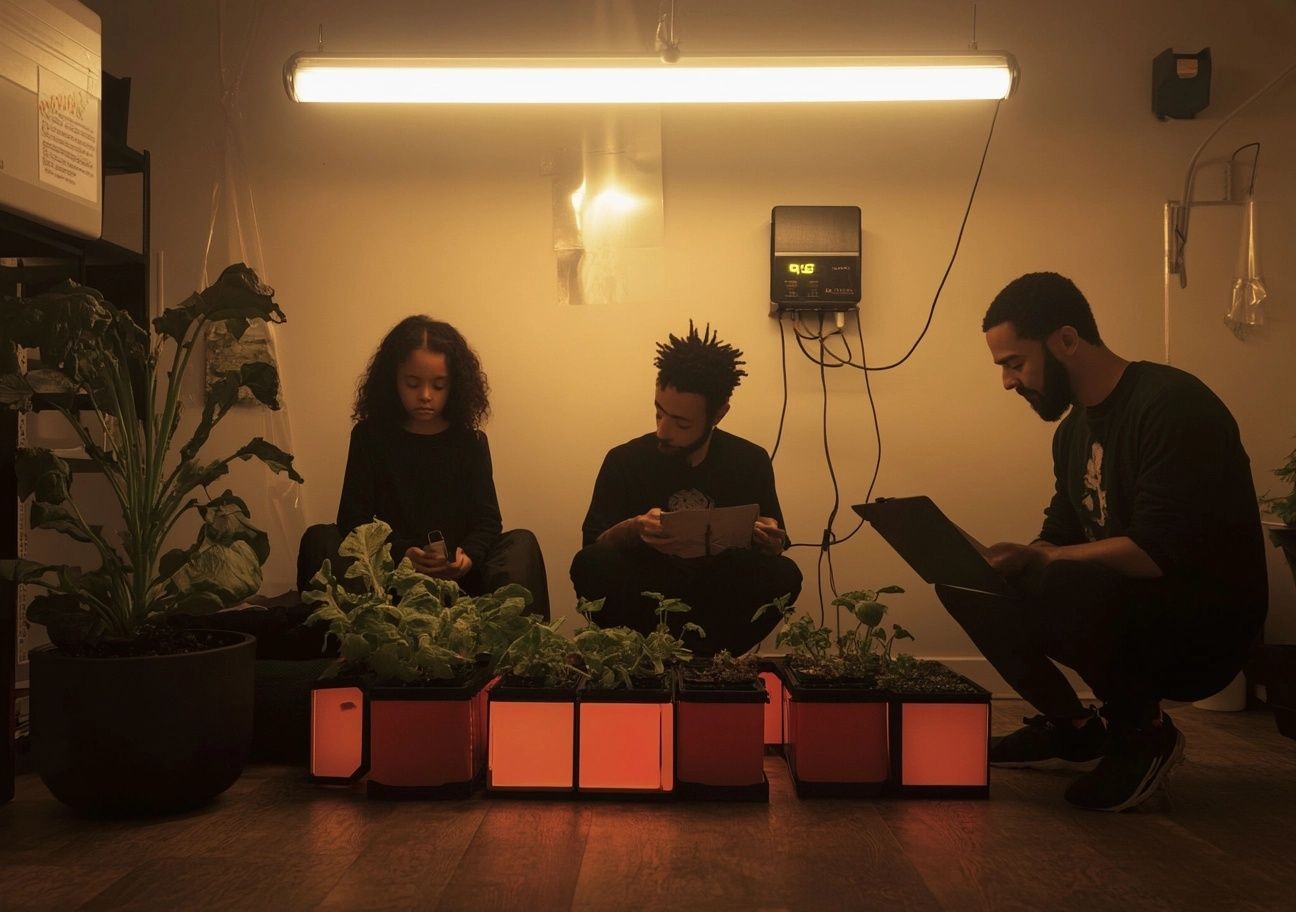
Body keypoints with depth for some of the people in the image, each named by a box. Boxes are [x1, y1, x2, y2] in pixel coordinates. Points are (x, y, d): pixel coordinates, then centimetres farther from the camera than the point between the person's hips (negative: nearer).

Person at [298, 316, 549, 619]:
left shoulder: (470, 441, 9)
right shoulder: (369, 435, 6)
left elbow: (487, 519, 4)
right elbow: (353, 518, -1)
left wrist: (469, 555, -20)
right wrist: (400, 553, -20)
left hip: (456, 574, 1)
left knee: (522, 543, -26)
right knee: (319, 538, -25)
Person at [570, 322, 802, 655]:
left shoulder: (751, 462, 1)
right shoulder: (625, 461, -3)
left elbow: (773, 549, 7)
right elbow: (593, 546, -6)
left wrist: (770, 544, -19)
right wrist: (633, 529, -28)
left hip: (719, 601, 1)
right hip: (646, 601, -1)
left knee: (784, 576, -27)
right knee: (590, 565, -29)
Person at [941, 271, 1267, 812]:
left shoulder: (1171, 405, -20)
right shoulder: (1075, 428, 8)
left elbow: (1157, 553, -29)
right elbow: (1060, 542, 10)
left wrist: (1039, 558, -23)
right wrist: (1002, 559, -10)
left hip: (1207, 630, -8)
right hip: (1130, 610, 9)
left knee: (1065, 587, -36)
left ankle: (1145, 731, -8)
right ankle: (1072, 729, 11)